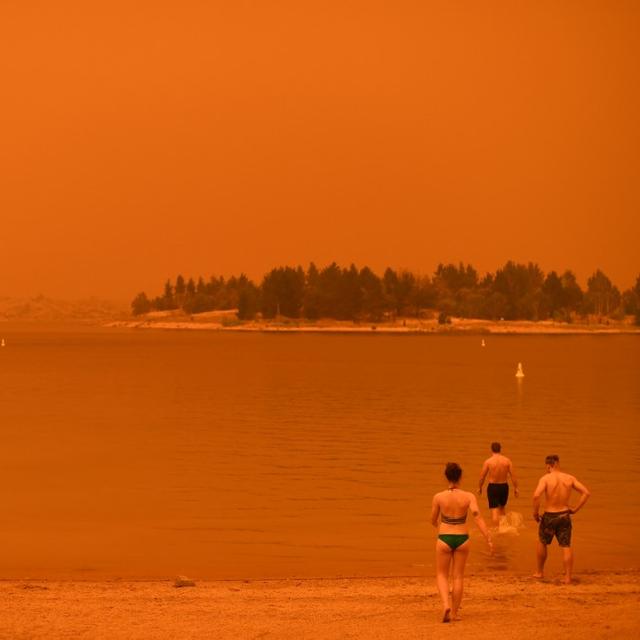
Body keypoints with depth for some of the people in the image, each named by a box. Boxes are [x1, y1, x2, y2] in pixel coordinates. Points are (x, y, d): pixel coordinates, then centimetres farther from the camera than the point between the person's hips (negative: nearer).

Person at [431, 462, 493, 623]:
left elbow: (433, 520, 5)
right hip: (462, 539, 1)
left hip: (444, 539, -1)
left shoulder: (438, 497, -8)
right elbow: (478, 518, -18)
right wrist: (489, 539, -17)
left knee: (441, 575, 14)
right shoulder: (469, 496, -8)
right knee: (458, 577, 14)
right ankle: (454, 613, 17)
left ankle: (445, 605, -10)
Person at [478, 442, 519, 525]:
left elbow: (482, 476, -3)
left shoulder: (488, 461, -10)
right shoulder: (507, 460, -4)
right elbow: (513, 475, -4)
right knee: (502, 508, 25)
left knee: (494, 511, -2)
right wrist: (516, 488, 5)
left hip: (493, 487, -3)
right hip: (504, 486, 3)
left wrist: (479, 487, 11)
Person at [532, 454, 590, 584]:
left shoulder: (546, 478, -13)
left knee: (542, 543, 20)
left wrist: (535, 512, -12)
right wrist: (575, 509, 4)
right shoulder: (569, 478, 0)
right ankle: (568, 577, 1)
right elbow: (586, 492, -1)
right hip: (564, 516, 2)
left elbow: (536, 496, -27)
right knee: (566, 547, 6)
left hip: (549, 516, -2)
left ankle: (539, 572, 32)